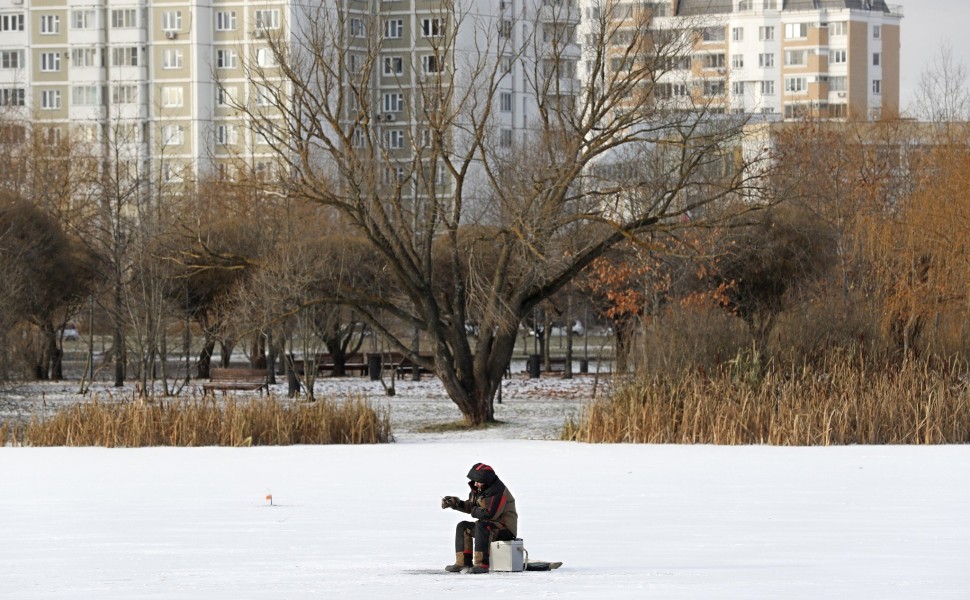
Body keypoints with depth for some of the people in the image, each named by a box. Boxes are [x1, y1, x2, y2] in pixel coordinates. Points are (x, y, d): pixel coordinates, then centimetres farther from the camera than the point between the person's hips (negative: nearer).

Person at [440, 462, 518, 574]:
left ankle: (482, 564, -37)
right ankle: (463, 562, -2)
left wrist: (474, 511, -14)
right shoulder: (478, 489, 6)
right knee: (463, 527, 5)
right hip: (489, 524, 10)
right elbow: (470, 506, 17)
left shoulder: (498, 491, -23)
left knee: (481, 526, -34)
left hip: (506, 528, -10)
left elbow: (490, 514, -28)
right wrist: (456, 503, 0)